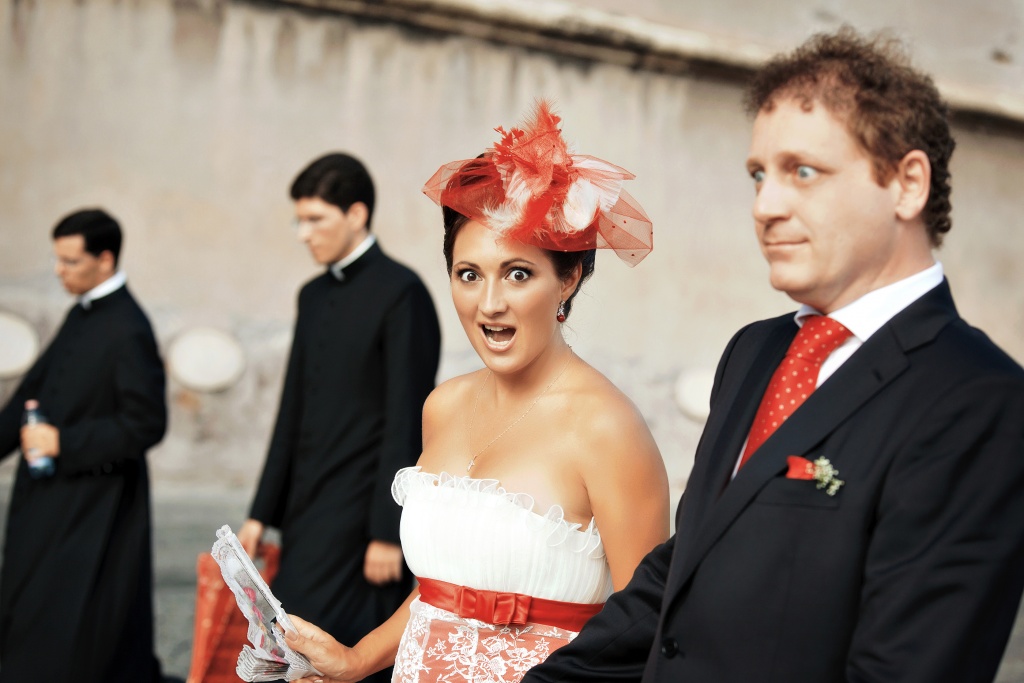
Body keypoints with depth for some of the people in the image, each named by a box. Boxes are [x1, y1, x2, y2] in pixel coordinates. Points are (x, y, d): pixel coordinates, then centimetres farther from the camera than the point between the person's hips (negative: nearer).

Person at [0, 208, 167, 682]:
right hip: (55, 495, 9)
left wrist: (63, 442, -18)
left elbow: (146, 425, -21)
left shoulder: (128, 331, -19)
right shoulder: (82, 314, 8)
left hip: (93, 505, -9)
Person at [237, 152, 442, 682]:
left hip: (361, 517, -7)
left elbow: (405, 424, -13)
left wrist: (387, 532, -15)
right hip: (309, 517, 7)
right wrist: (262, 513, 14)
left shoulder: (400, 294, -9)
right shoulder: (314, 296, 15)